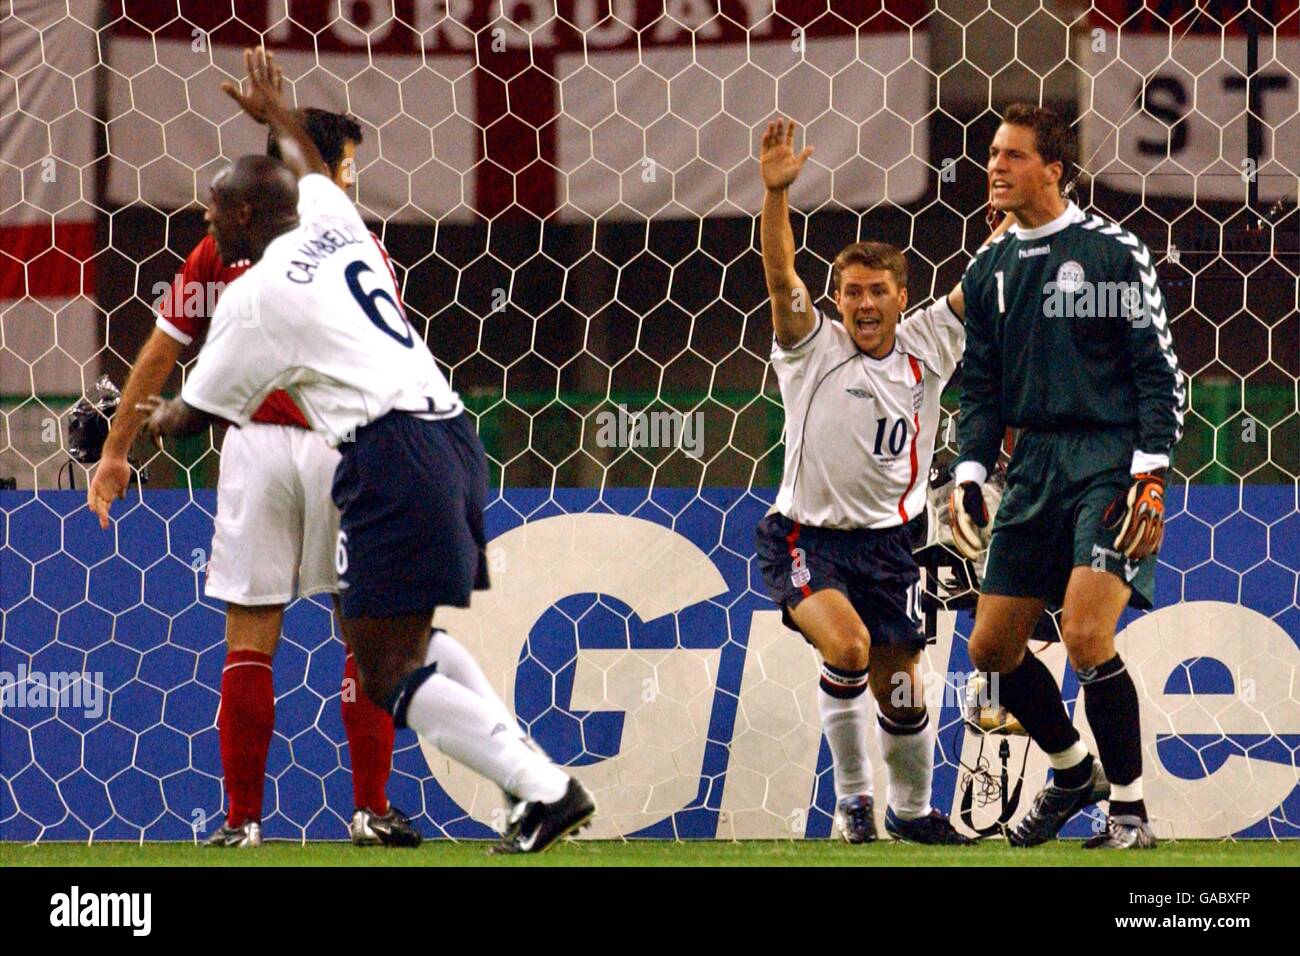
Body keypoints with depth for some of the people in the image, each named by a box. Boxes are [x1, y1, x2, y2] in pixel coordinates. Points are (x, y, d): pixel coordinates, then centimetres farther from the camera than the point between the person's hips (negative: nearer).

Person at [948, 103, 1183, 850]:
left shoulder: (1113, 253, -5)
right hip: (1036, 468, 7)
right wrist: (970, 473, 7)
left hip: (1110, 460, -7)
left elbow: (1161, 373, -6)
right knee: (993, 648, 5)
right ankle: (1074, 772, 29)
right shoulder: (990, 271, 12)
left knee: (1086, 636, -20)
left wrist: (1151, 475, -14)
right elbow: (981, 387, 18)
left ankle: (1131, 812, -7)